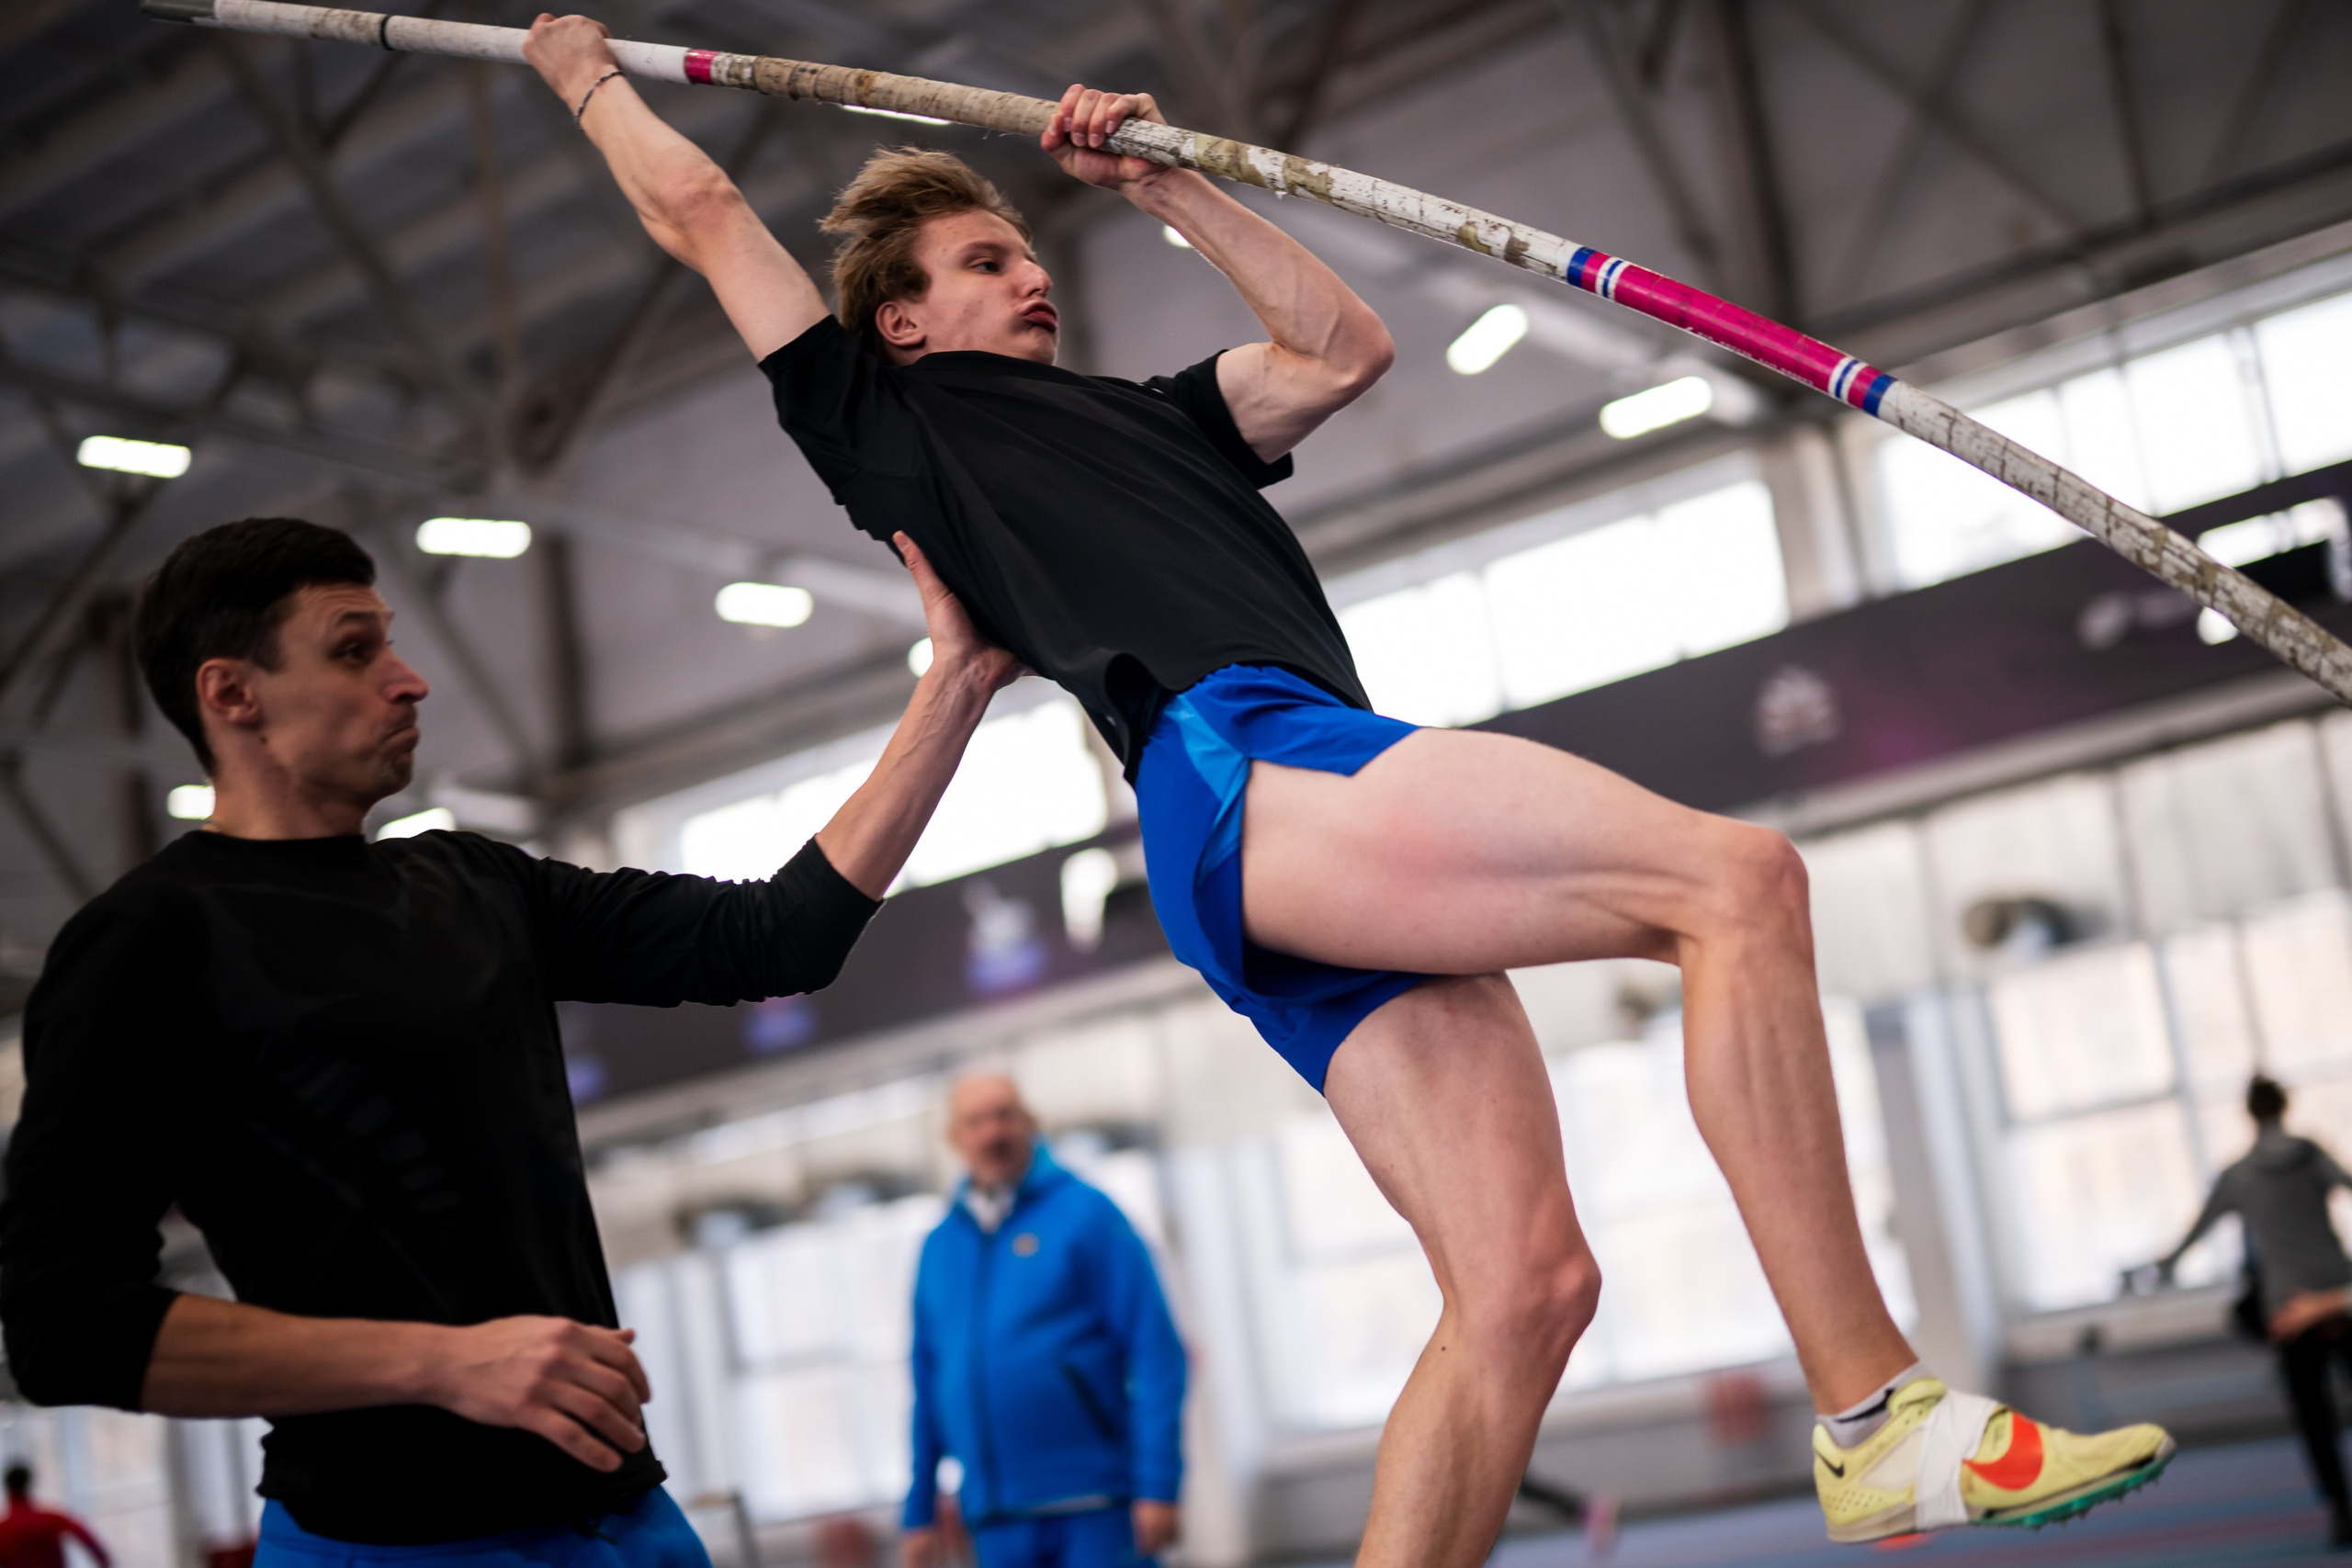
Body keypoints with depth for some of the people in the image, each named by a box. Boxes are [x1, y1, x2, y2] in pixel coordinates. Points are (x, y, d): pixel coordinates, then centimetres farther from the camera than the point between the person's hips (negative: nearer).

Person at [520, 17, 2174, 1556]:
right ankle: (1880, 1414, -21)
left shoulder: (1142, 418, 37)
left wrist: (1159, 180, 36)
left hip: (1337, 840, 8)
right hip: (1233, 761, -8)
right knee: (1739, 877, -21)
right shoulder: (890, 418, 20)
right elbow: (704, 210, 28)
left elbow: (1344, 344, 36)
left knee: (1523, 1286, -5)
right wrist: (591, 69, 44)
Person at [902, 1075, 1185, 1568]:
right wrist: (920, 1514, 14)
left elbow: (1157, 1354, -7)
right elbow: (927, 1385, 16)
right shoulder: (939, 1246, 12)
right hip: (996, 1525, 4)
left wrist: (1158, 1487, -14)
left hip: (1094, 1513, -4)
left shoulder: (1086, 1213, -2)